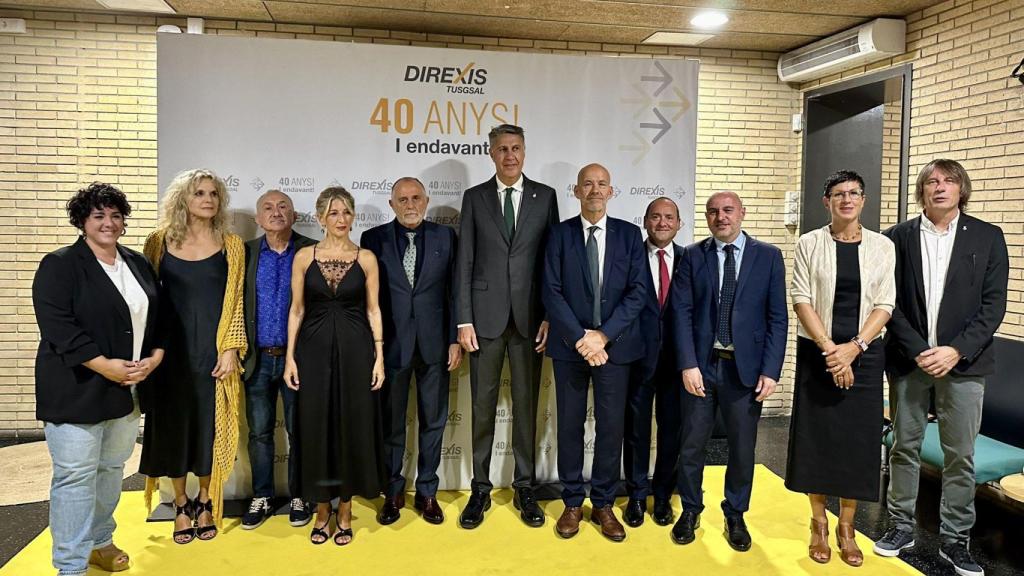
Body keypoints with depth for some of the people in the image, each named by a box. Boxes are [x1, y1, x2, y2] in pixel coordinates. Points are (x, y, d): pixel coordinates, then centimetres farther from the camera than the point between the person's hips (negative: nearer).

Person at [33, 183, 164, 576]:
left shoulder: (138, 264, 11)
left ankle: (100, 541, 33)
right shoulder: (59, 265, -7)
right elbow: (58, 327, -17)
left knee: (111, 468, 16)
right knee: (76, 476, -1)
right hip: (77, 390, -6)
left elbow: (156, 317, 13)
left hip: (127, 389, 6)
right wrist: (105, 366, -21)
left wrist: (155, 357, -3)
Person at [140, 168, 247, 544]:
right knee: (173, 425, 7)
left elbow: (235, 301, 0)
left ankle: (205, 503, 25)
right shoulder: (160, 242, 3)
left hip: (213, 351, 0)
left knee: (210, 425, 6)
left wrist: (231, 348, -8)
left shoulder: (231, 245, 2)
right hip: (171, 351, 1)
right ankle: (181, 505, 25)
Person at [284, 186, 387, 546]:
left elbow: (373, 310, 3)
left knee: (352, 427, 5)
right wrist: (290, 356, -1)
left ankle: (344, 512, 21)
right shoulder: (304, 257, 3)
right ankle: (322, 511, 22)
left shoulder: (366, 258, 2)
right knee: (316, 428, 6)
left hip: (355, 349, 0)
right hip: (314, 349, 0)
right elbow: (296, 309, 4)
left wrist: (379, 356, -3)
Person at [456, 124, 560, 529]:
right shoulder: (474, 197, 5)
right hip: (486, 316, 0)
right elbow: (465, 263, 2)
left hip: (529, 317, 0)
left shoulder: (545, 196, 6)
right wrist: (464, 320, -4)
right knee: (483, 406, 6)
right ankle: (480, 489, 20)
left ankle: (524, 488, 21)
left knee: (526, 404, 8)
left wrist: (550, 315, -3)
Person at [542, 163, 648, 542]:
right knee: (569, 426, 7)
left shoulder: (629, 234, 4)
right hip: (570, 345, 0)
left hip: (615, 344, 1)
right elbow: (552, 293, -4)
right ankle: (572, 503, 21)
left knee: (611, 427, 6)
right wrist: (580, 338, -12)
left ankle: (603, 504, 21)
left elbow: (638, 291, -2)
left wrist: (604, 334, -12)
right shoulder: (560, 234, 2)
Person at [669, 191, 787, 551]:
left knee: (743, 447, 11)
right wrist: (688, 364, -12)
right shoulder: (692, 256, 2)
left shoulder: (768, 256, 2)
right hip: (701, 365, 0)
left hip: (746, 367, 0)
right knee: (692, 445, 9)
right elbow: (682, 312, -3)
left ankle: (735, 516, 31)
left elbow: (777, 317, 0)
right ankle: (690, 510, 30)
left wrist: (771, 371, -7)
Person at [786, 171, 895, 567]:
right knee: (815, 436, 3)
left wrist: (854, 347, -13)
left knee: (858, 439, 5)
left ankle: (846, 527, 20)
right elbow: (801, 300, -6)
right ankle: (819, 524, 19)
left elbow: (884, 305, 0)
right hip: (817, 353, -1)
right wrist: (829, 349, -15)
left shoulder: (882, 247, 3)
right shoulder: (809, 244, -1)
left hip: (864, 354, 1)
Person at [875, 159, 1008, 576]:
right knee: (904, 448, 9)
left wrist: (957, 350, -12)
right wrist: (917, 351, -10)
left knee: (960, 455, 5)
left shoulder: (987, 237, 4)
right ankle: (901, 527, 22)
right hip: (908, 359, 1)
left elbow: (993, 303, -1)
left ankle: (955, 539, 18)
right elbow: (891, 302, 0)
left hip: (963, 361, 0)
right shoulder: (898, 238, 3)